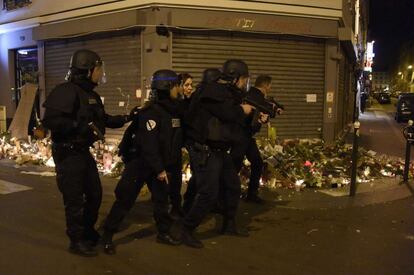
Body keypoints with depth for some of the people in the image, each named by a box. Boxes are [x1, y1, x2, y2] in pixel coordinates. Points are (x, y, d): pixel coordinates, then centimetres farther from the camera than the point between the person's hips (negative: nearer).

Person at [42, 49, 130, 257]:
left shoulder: (91, 95, 11)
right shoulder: (66, 91, -19)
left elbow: (103, 119, 21)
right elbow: (50, 120, -28)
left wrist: (126, 118, 14)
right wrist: (80, 126, -31)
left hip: (83, 152, 10)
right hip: (67, 154, -10)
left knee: (95, 193, 18)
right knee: (75, 199, 0)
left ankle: (88, 232, 37)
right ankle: (77, 241, 17)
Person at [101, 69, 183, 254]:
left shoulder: (173, 111, 5)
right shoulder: (151, 112, -21)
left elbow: (176, 141, 12)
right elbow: (149, 144, -26)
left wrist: (174, 166, 10)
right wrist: (159, 169, -26)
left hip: (161, 164, 8)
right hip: (140, 163, -8)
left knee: (161, 198, 14)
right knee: (125, 200, -3)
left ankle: (163, 232, 28)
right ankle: (107, 236, 8)